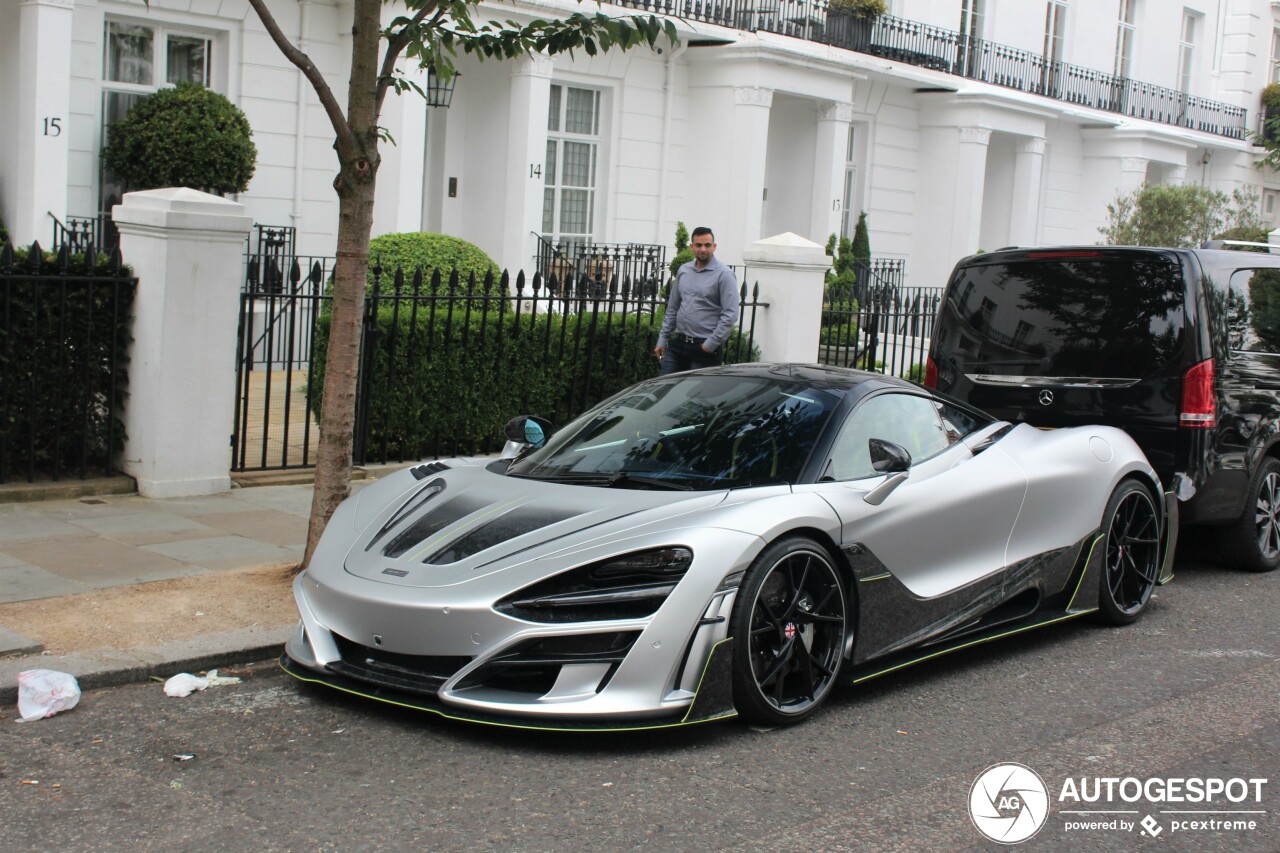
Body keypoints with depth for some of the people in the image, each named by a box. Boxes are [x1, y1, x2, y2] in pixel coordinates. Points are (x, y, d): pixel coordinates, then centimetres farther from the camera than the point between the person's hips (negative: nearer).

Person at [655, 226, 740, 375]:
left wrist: (712, 344, -16)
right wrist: (663, 338, 14)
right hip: (677, 343, 5)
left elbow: (730, 315, -14)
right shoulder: (683, 271, 10)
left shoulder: (723, 275, -8)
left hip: (705, 348, -5)